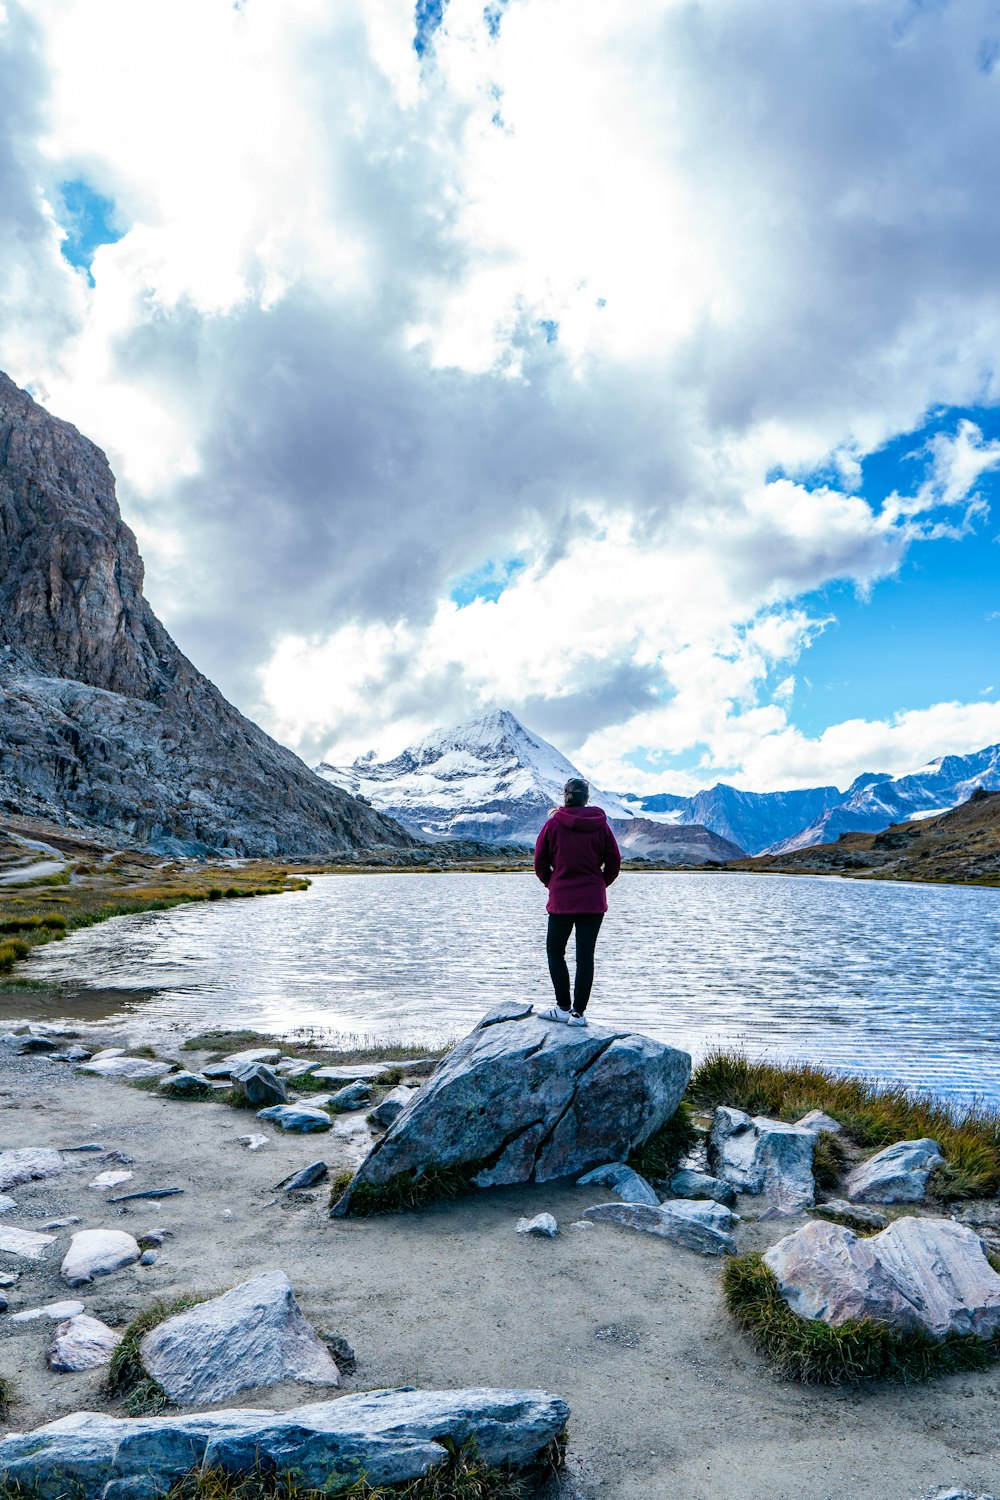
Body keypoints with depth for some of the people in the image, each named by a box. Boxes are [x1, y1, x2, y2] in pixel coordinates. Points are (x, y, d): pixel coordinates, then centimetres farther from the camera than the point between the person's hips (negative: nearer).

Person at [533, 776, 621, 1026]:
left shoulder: (553, 824, -5)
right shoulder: (601, 825, 0)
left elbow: (540, 862, -1)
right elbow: (614, 863, 3)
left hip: (561, 902, -2)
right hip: (594, 902, 2)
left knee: (555, 951, 14)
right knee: (586, 956, 5)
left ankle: (563, 1008, 12)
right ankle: (578, 1013, 6)